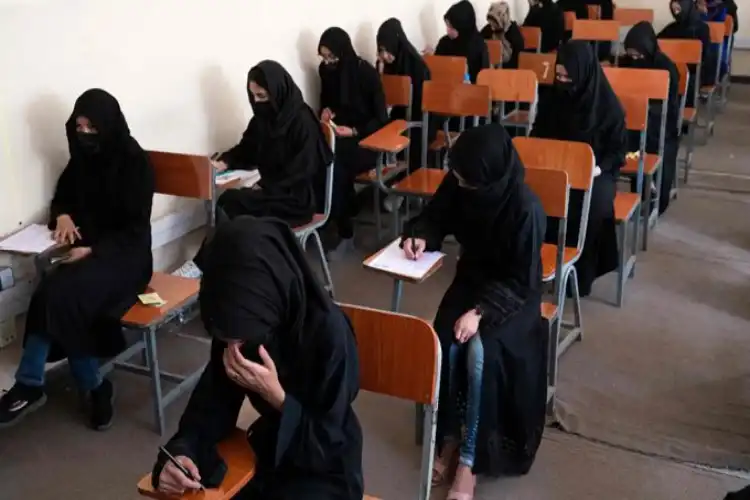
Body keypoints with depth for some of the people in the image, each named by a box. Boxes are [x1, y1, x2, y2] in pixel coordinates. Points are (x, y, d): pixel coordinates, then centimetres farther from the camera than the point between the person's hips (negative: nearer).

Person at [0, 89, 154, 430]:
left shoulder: (134, 161, -10)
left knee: (61, 293, -29)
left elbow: (135, 228, -12)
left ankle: (31, 386, -10)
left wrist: (93, 250, -23)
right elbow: (62, 197, 22)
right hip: (86, 249, 6)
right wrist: (63, 216, -2)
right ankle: (93, 387, -16)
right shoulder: (82, 158, 7)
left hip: (124, 255, -6)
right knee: (54, 292, -25)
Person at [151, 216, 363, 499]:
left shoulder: (328, 332, -28)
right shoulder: (238, 328, -12)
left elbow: (328, 445, -20)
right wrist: (180, 453, -26)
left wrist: (276, 396, -33)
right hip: (269, 453, 5)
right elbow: (212, 405, -7)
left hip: (324, 470, -5)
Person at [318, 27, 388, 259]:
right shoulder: (325, 70, 3)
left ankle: (345, 235, -18)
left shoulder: (366, 72, -13)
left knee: (334, 165, -33)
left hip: (366, 138, -5)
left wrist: (354, 131, -22)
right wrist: (326, 109, -1)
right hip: (338, 134, 5)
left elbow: (381, 118, -10)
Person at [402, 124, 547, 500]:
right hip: (472, 279, 5)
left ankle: (470, 459, -16)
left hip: (512, 294, -5)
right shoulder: (459, 184, -11)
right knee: (445, 344, -23)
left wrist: (482, 310, -30)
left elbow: (522, 280, -21)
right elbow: (434, 217, 7)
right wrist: (419, 236, -15)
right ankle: (449, 438, -5)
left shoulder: (525, 208, -26)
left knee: (480, 352, -29)